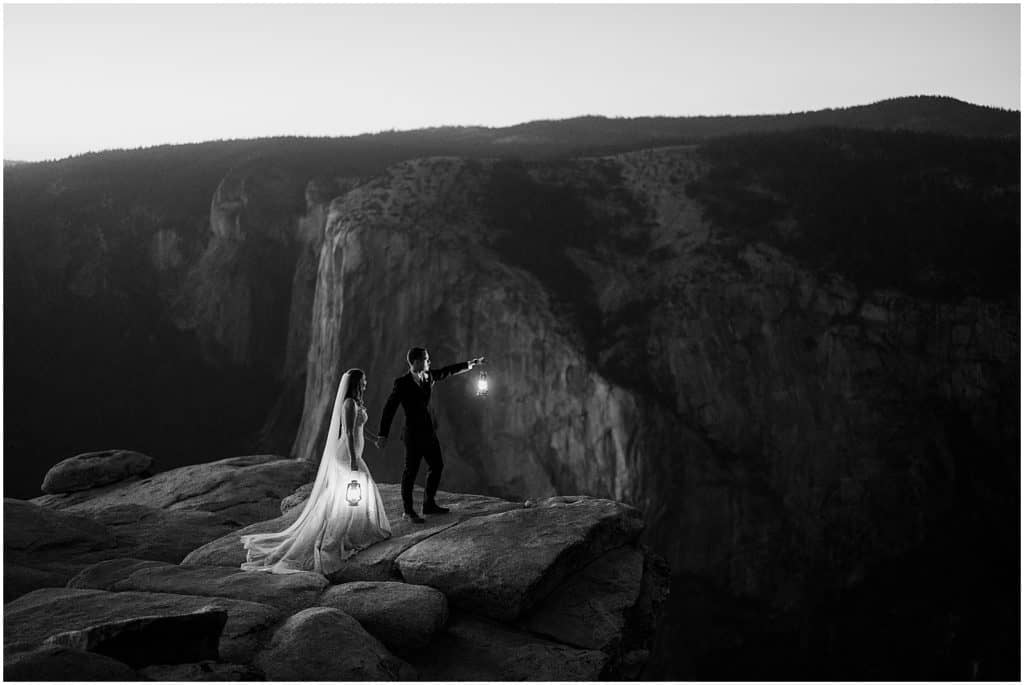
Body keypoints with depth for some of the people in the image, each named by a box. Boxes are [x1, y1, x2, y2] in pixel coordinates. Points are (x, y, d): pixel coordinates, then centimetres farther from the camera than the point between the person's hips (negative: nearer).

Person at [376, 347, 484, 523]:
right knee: (411, 471, 0)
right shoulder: (402, 383, -15)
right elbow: (389, 409, -13)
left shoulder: (428, 376, 4)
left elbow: (446, 372, 22)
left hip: (430, 432, 8)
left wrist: (469, 364, 25)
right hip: (414, 434, -8)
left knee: (437, 466, 14)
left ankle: (429, 504, 28)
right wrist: (383, 435, -14)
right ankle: (408, 511, 11)